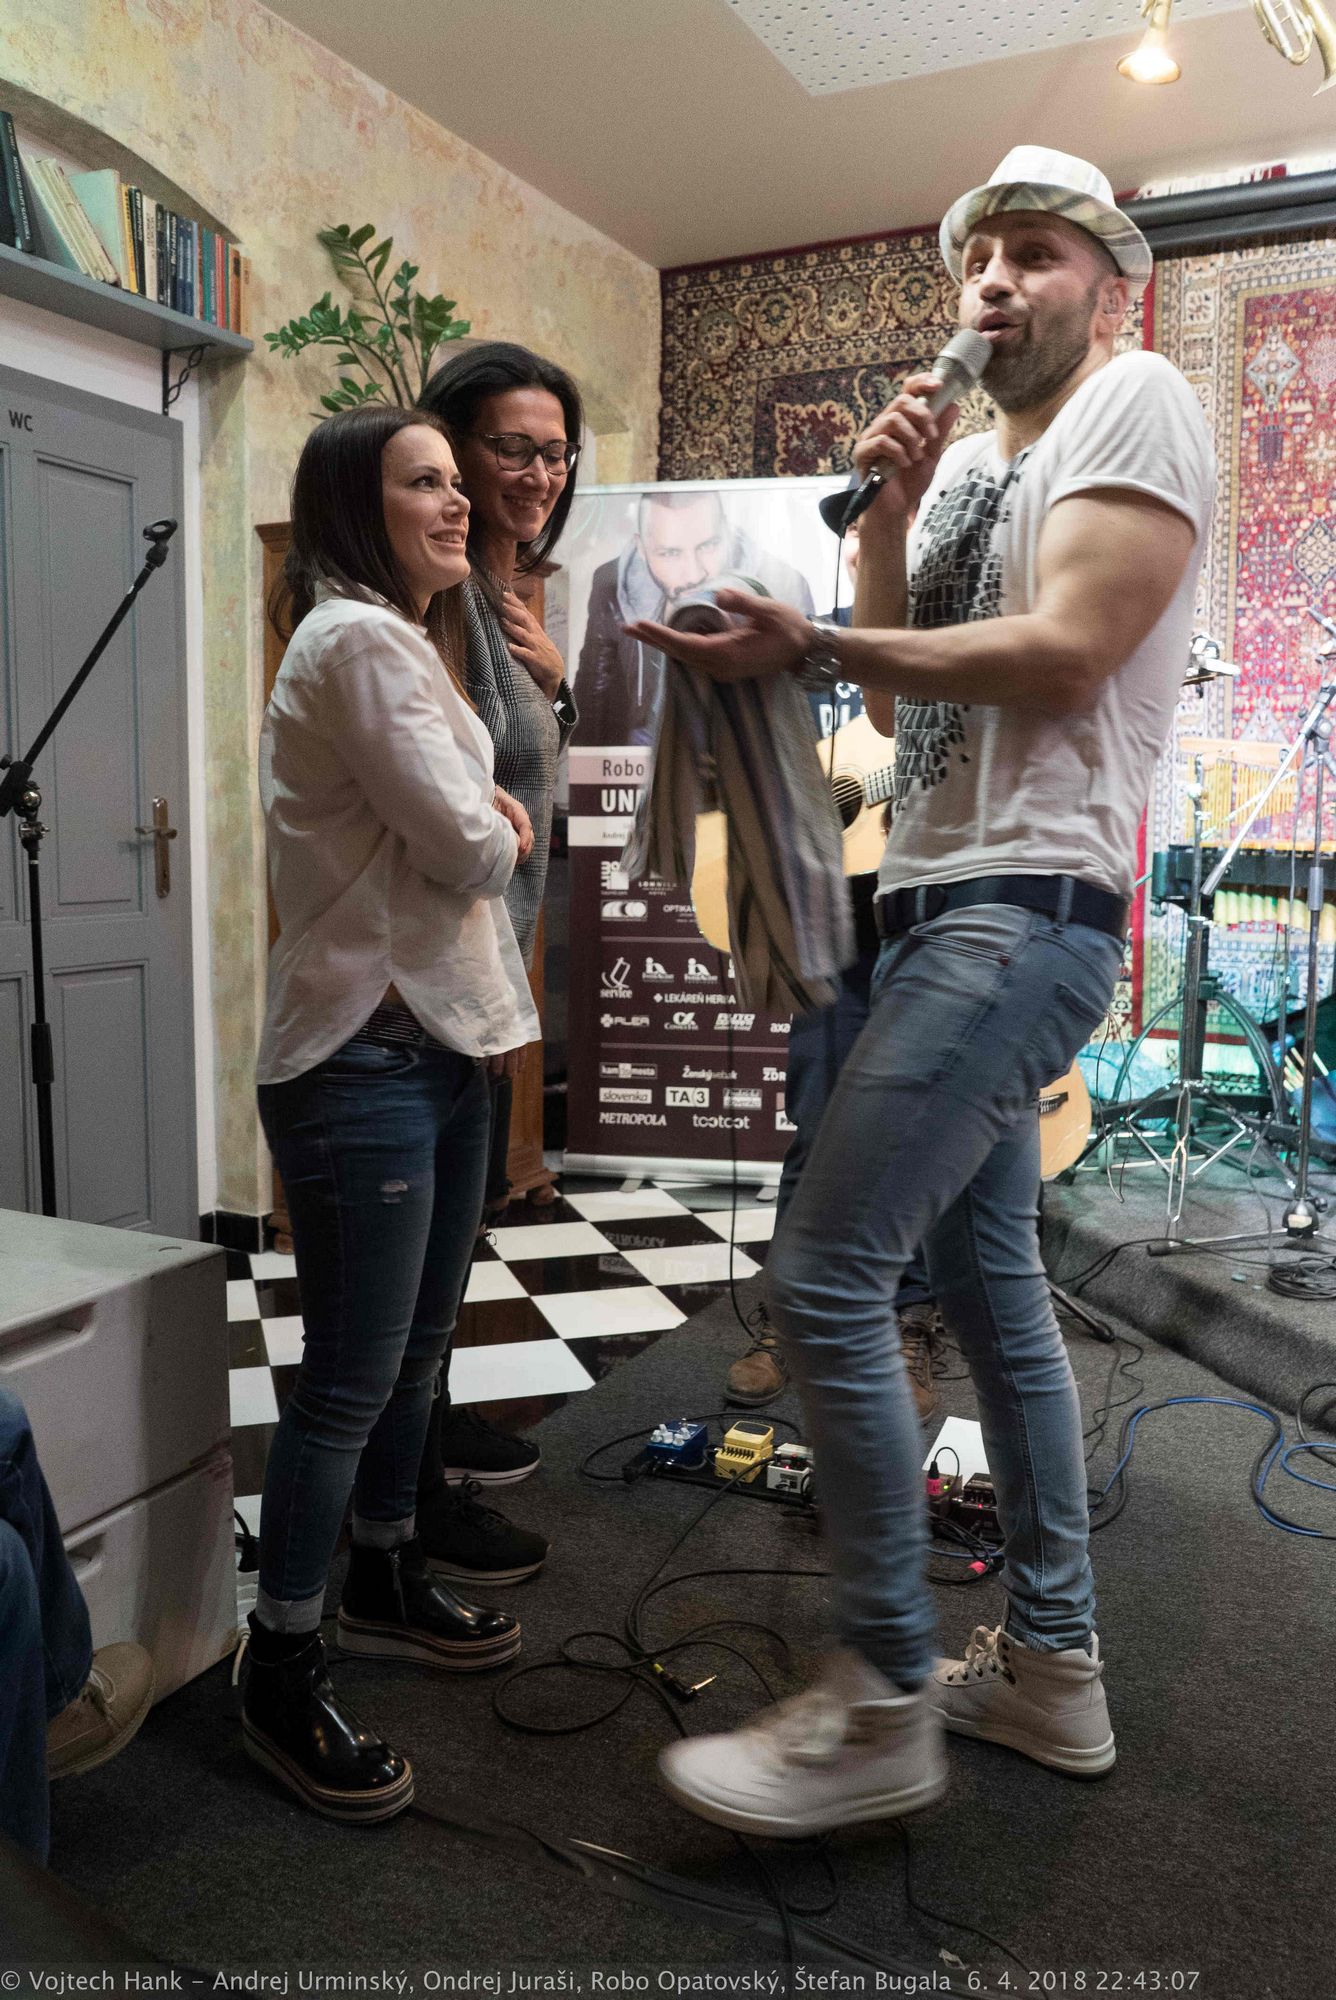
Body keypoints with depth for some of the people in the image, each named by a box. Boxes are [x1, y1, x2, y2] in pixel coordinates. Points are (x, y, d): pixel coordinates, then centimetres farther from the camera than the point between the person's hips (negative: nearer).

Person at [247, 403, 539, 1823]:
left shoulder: (404, 642, 20)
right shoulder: (357, 642, -14)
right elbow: (466, 845, -17)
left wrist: (483, 819, 4)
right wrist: (499, 826, 3)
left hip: (437, 1040, 10)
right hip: (361, 1059, -10)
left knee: (417, 1344, 19)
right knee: (351, 1375, -2)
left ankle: (383, 1580, 38)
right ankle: (282, 1671, 16)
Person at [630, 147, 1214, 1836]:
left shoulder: (1138, 406, -1)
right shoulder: (966, 458, 22)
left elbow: (1065, 655, -17)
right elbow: (905, 696, 14)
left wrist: (810, 649, -18)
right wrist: (888, 517, 4)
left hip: (1027, 907, -9)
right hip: (938, 906, 9)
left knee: (824, 1278, -14)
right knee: (989, 1285, 11)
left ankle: (881, 1707, 1)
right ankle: (1051, 1667, 25)